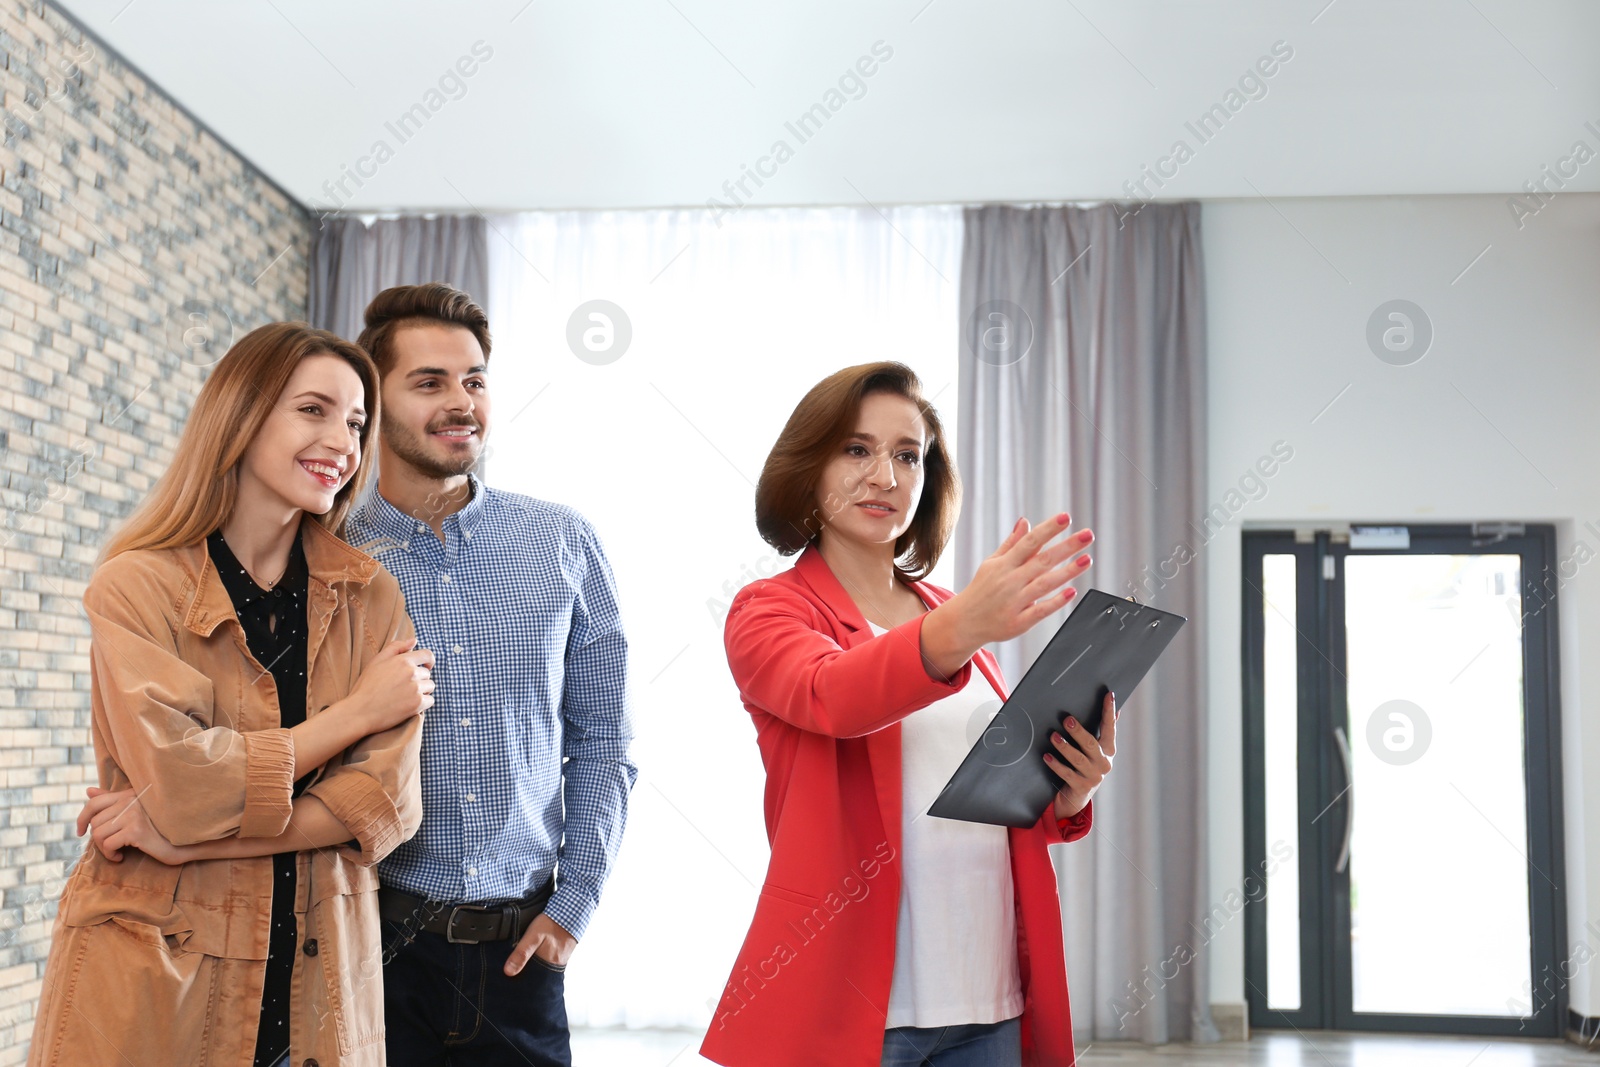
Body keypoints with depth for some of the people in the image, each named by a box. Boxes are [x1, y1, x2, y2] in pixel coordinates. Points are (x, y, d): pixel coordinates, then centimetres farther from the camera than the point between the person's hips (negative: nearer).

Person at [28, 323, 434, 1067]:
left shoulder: (371, 599, 2)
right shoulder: (136, 586, -7)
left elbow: (387, 804, -8)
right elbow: (181, 782, -18)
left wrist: (183, 834, -16)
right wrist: (357, 713, -9)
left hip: (319, 981, 3)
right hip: (151, 985, -3)